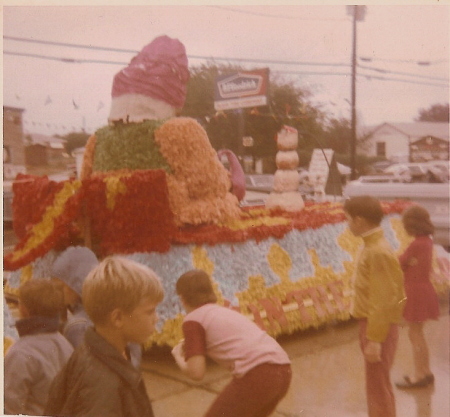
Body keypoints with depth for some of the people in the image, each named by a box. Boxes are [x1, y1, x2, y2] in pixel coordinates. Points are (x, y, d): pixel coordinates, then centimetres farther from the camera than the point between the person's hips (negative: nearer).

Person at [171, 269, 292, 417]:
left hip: (257, 375, -8)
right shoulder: (225, 311, 28)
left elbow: (197, 372, 0)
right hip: (283, 371, 8)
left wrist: (178, 357, 21)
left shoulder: (193, 320, 6)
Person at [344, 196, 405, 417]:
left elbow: (384, 302, -22)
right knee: (377, 385, 20)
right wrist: (369, 333, 16)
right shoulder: (372, 246, 8)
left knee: (378, 388, 1)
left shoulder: (378, 252, -21)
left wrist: (374, 339, -21)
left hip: (379, 328, -9)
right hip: (371, 324, 9)